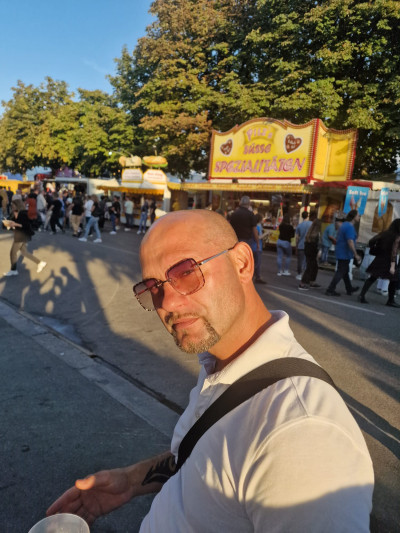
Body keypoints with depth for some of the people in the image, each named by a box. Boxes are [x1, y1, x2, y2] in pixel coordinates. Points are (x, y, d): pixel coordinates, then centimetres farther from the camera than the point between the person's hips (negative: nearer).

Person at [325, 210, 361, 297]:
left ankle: (349, 289, 34)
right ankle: (330, 290, -2)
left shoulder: (345, 224, 12)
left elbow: (339, 239, 21)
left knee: (345, 271, 20)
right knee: (341, 272, -4)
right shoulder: (350, 227, -20)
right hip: (345, 253, -10)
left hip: (341, 252, 10)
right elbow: (350, 242, -26)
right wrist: (356, 255, -22)